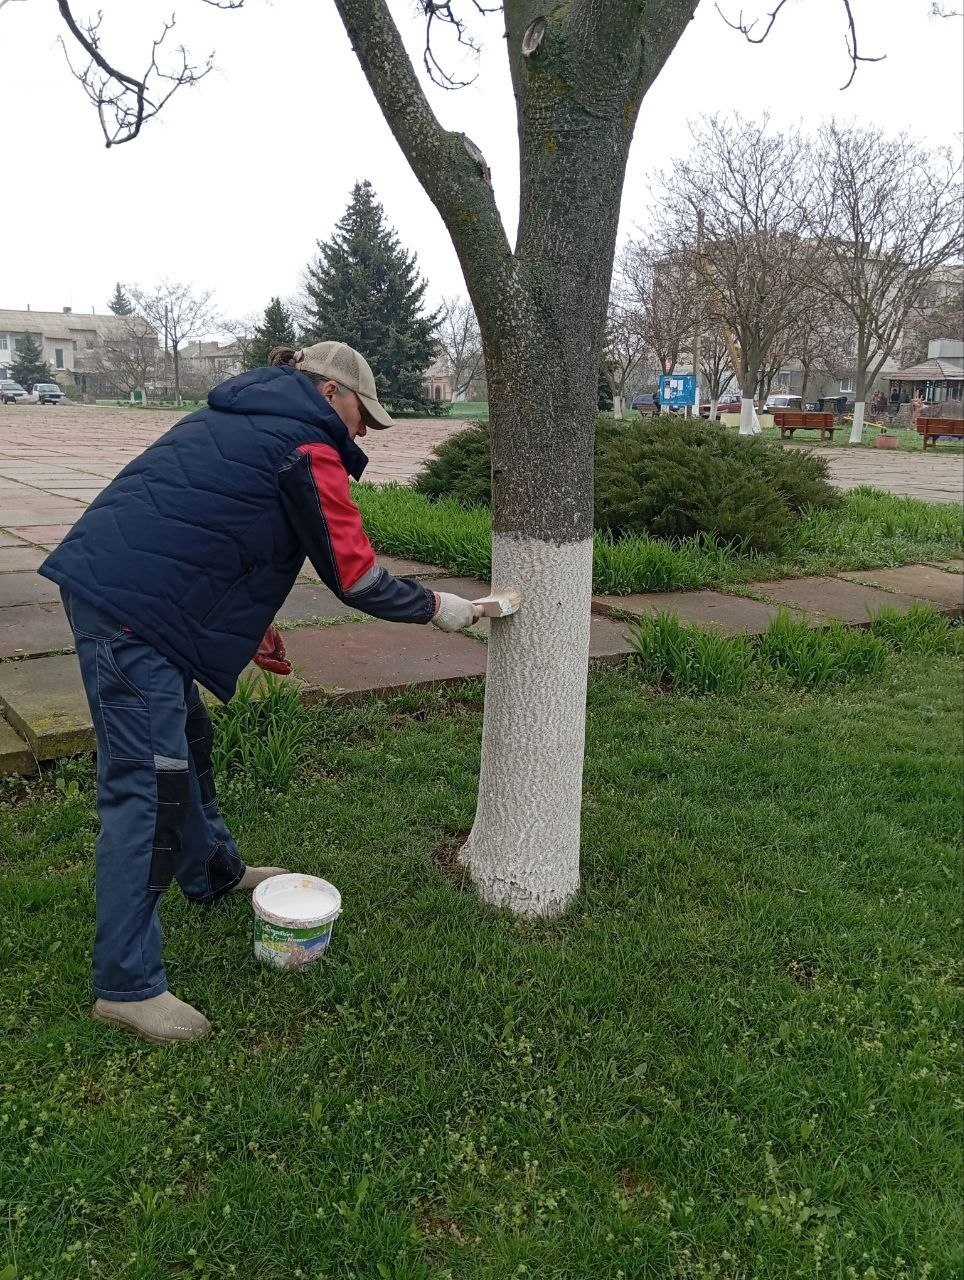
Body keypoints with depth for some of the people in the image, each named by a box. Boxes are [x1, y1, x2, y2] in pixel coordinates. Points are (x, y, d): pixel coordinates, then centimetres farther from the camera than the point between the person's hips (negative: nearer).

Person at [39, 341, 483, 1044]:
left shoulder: (238, 418, 21)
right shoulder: (307, 447, -8)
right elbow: (356, 577, -8)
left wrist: (249, 622, 21)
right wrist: (435, 605, 7)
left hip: (102, 583, 10)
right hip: (130, 611, -10)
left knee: (185, 739, 24)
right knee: (147, 785, -6)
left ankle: (214, 870, 45)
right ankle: (127, 985, 3)